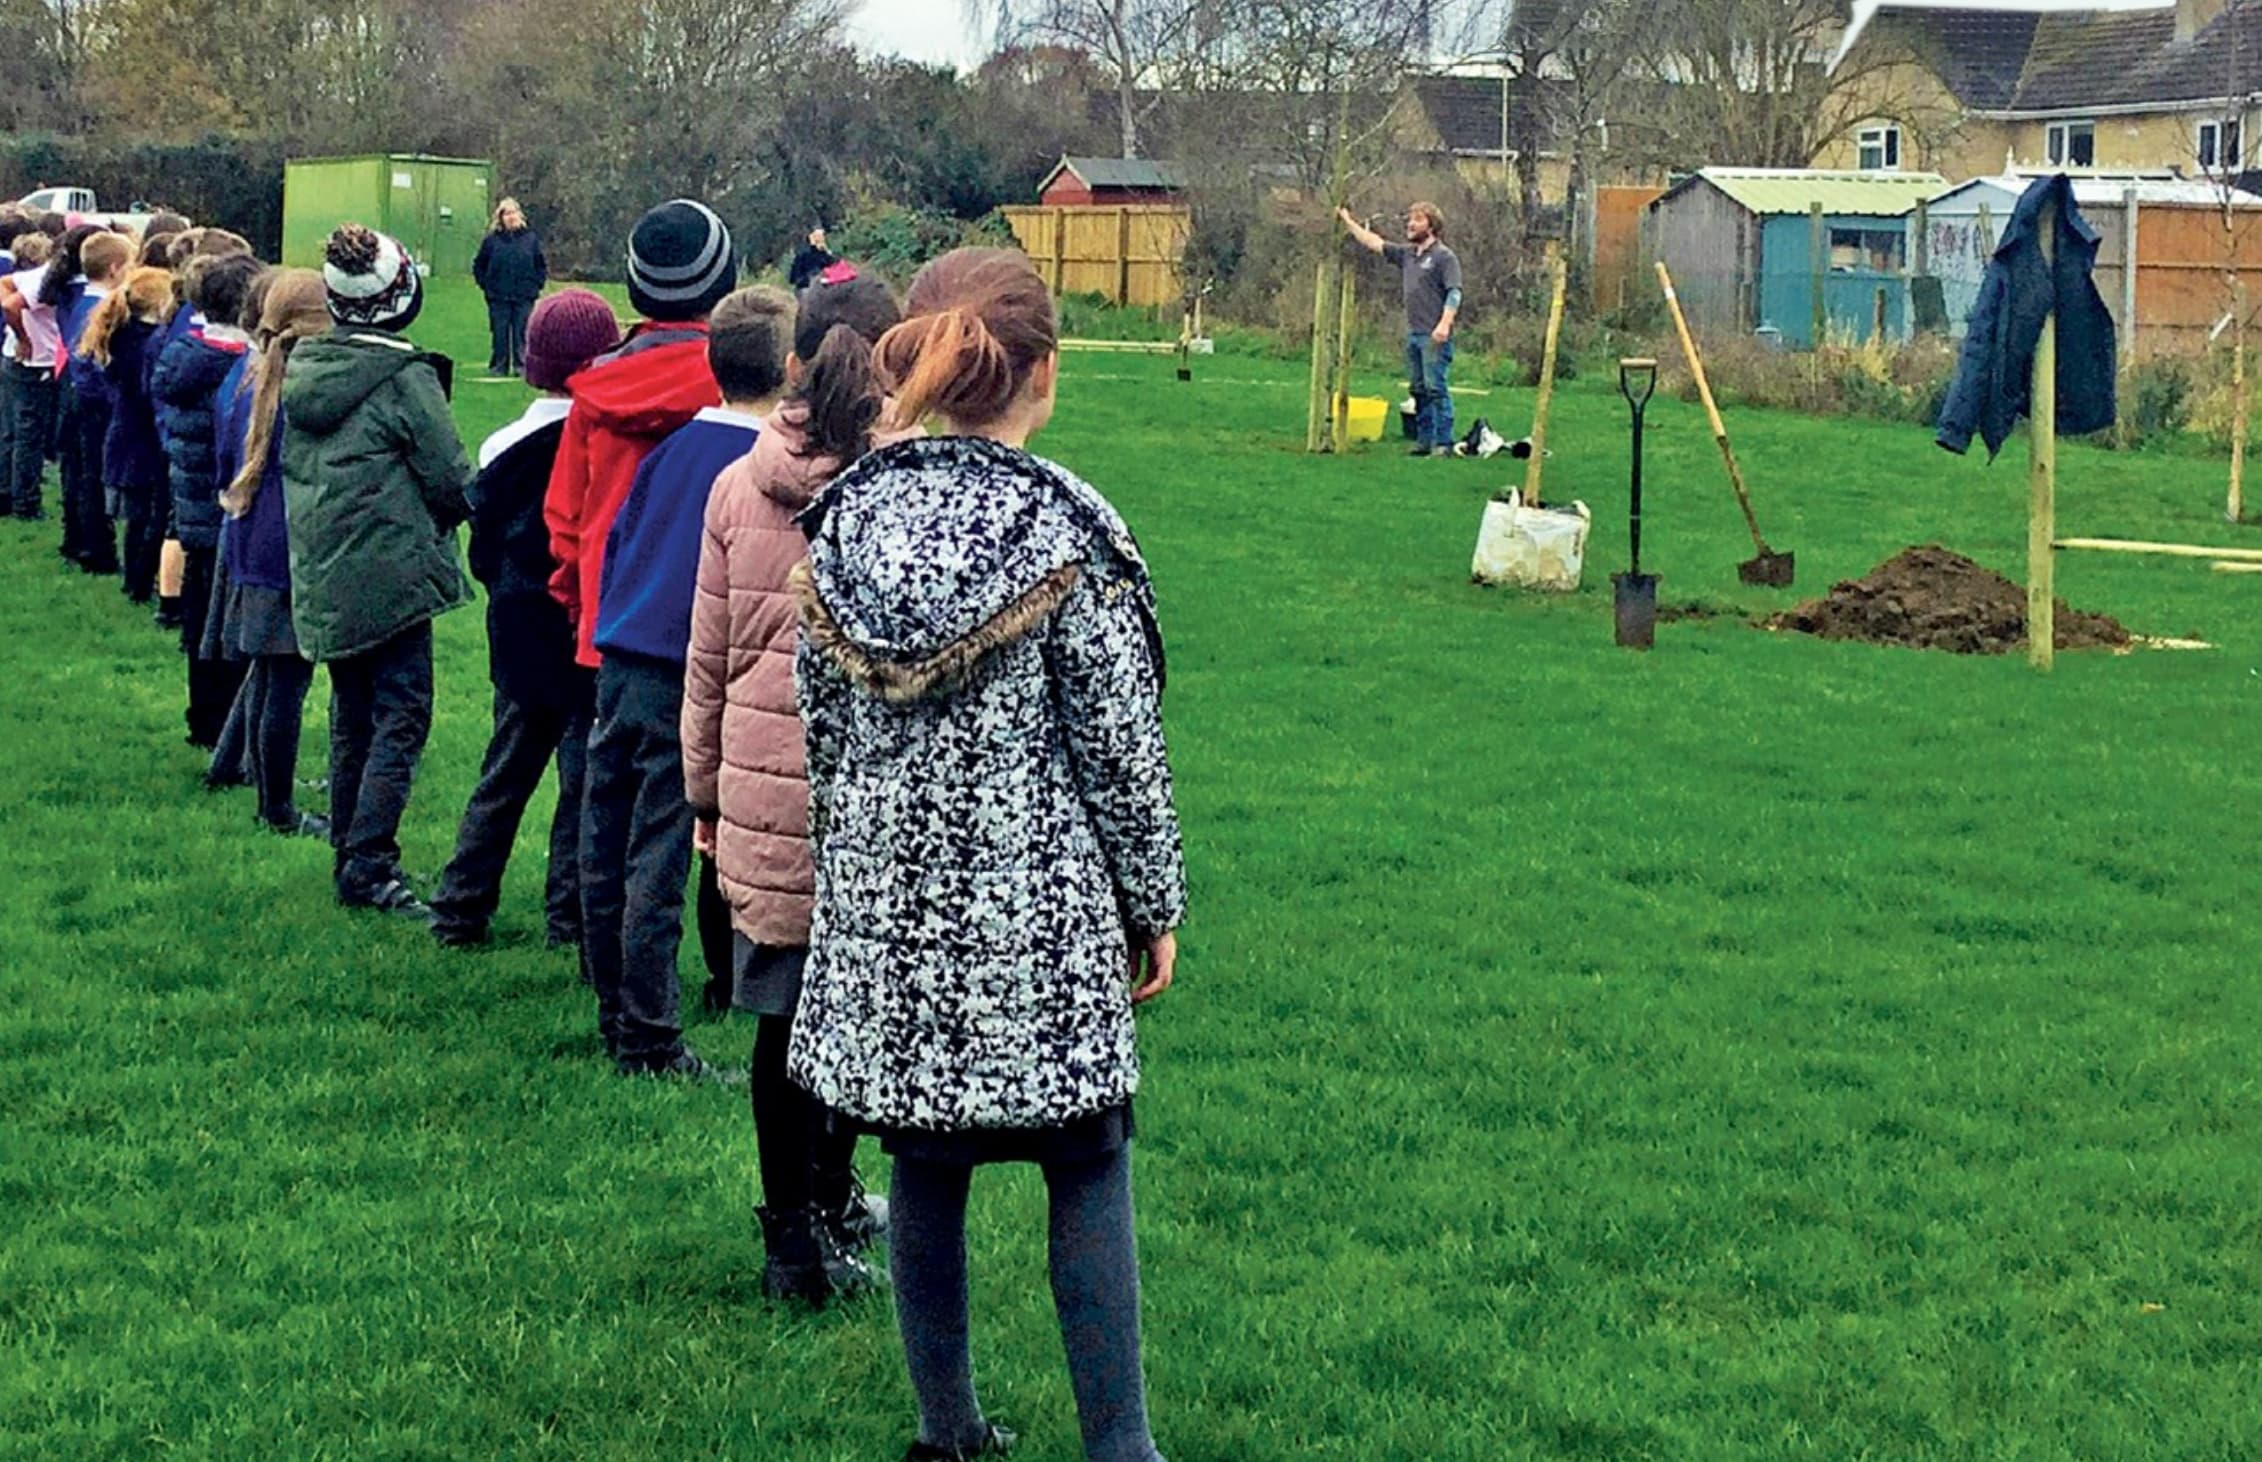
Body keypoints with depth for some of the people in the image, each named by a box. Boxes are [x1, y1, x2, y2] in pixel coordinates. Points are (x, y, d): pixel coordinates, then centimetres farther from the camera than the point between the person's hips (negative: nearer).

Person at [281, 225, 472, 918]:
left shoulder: (299, 371, 8)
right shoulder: (405, 379, -13)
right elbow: (452, 479, -9)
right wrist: (443, 519, 11)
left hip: (321, 582, 7)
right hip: (391, 574, -7)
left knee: (351, 718, 16)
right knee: (401, 718, -4)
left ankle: (350, 854, 22)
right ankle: (370, 867, -10)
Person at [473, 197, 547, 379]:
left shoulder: (531, 238, 6)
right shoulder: (492, 240, 2)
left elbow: (542, 266, 14)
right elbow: (478, 266, 11)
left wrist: (536, 285, 4)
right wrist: (486, 286, 3)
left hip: (524, 297, 0)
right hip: (498, 297, 0)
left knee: (521, 333, 0)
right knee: (499, 333, 1)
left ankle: (521, 365, 6)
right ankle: (499, 366, 8)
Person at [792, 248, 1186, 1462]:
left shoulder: (846, 521, 1)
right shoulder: (1065, 532, -12)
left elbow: (820, 723, 8)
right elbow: (1118, 740, -8)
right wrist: (1156, 902, 4)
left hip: (884, 905, 5)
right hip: (1037, 907, -4)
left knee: (924, 1161, 14)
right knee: (1086, 1166, 6)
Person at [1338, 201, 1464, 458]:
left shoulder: (1445, 257, -5)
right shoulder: (1406, 254, 17)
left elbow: (1454, 293, -13)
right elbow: (1373, 243, 24)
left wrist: (1445, 324, -24)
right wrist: (1348, 222, 25)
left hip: (1434, 337, -8)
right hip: (1413, 333, 8)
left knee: (1437, 388, -10)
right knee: (1419, 389, 9)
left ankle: (1443, 443, -11)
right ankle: (1424, 441, 13)